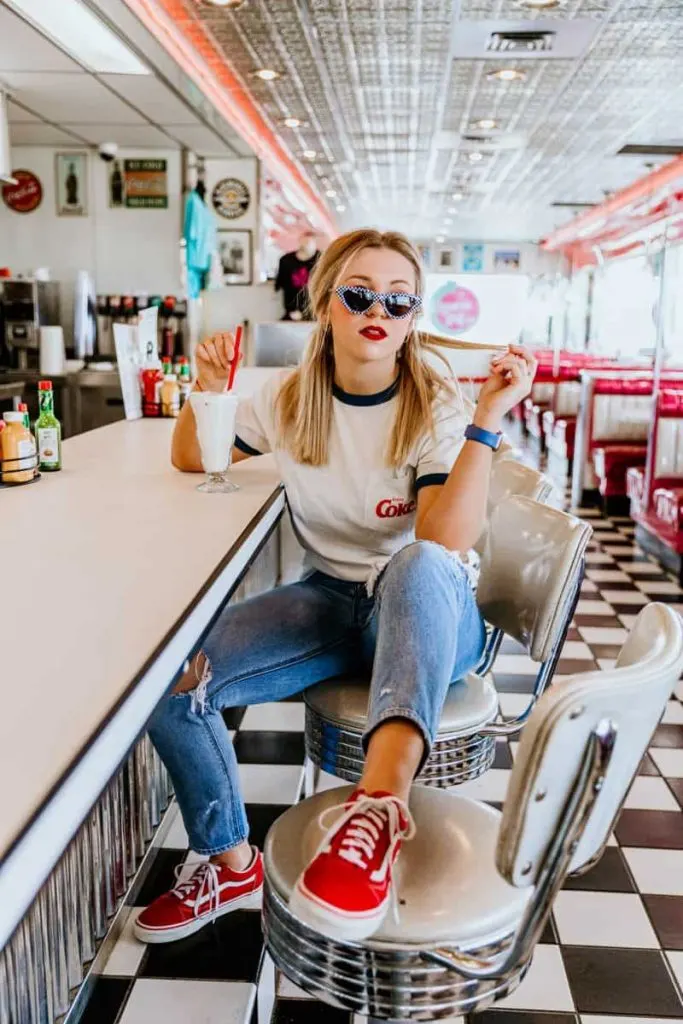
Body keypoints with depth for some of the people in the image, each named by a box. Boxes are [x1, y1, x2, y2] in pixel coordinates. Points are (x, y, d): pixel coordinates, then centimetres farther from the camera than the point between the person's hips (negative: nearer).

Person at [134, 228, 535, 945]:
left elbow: (446, 542, -25)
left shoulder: (436, 408, -11)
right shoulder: (291, 398, 1)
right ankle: (232, 864, 4)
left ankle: (380, 800, -52)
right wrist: (207, 391, -6)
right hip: (330, 601, 4)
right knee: (170, 678, -18)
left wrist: (488, 418, -32)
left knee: (420, 562, -41)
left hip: (427, 617, -3)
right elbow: (191, 461, 14)